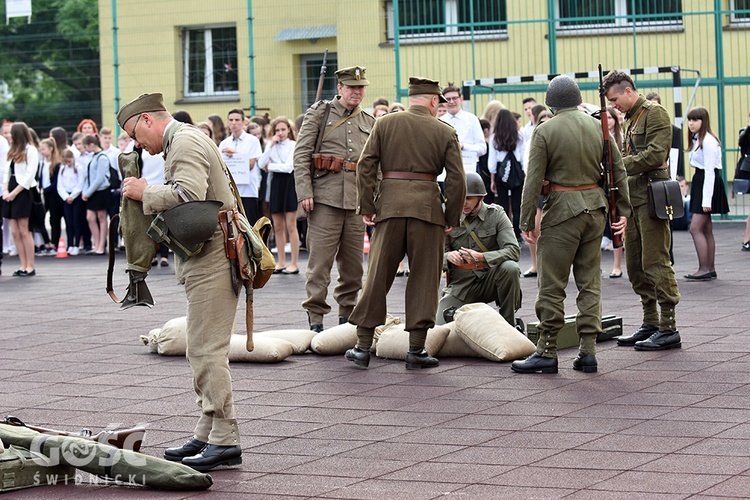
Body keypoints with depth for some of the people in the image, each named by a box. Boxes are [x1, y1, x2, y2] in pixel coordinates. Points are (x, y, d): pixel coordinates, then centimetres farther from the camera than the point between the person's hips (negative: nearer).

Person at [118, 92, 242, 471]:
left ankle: (225, 440, -8)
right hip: (205, 258, 11)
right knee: (204, 350, 13)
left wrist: (145, 193, -13)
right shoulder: (183, 140, 22)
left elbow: (189, 194, -26)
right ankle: (208, 433, 18)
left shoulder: (185, 142, -11)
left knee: (206, 350, -10)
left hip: (211, 258, -11)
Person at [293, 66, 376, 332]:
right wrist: (304, 193, -10)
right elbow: (301, 155, -2)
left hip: (357, 199, 4)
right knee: (320, 258, -6)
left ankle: (347, 315, 18)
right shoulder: (319, 113, 3)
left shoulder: (370, 122, 16)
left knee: (353, 262, 7)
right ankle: (315, 317, -2)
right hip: (325, 197, -4)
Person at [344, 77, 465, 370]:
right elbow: (456, 179, -1)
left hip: (389, 204, 2)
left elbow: (365, 166, 1)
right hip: (427, 206, -1)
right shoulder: (445, 132, 4)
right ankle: (416, 350, 5)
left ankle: (363, 347, 9)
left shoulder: (385, 124, 7)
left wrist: (366, 207, 3)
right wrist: (452, 218, 6)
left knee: (378, 276, 7)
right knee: (423, 279, 5)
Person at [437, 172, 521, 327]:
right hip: (460, 286, 0)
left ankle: (508, 324, -15)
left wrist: (481, 258, -30)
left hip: (489, 281, 0)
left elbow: (513, 250, -15)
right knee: (440, 325, -23)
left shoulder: (496, 214, -3)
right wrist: (448, 256, -20)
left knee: (510, 267, -33)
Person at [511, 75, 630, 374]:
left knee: (552, 285, 0)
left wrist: (527, 221, -4)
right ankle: (588, 351, 9)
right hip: (595, 207, 5)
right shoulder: (597, 126, 6)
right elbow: (618, 170, 8)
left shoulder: (545, 131, -8)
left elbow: (533, 180, -10)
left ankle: (547, 351, 1)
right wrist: (623, 211, 14)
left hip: (563, 209, -5)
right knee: (590, 282, 10)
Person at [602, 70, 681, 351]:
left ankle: (668, 329, -7)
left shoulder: (654, 113, -8)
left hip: (651, 198, -9)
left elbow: (655, 154, -18)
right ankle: (650, 323, 19)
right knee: (635, 265, 11)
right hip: (633, 199, 9)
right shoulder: (630, 119, 19)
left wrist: (619, 165, -16)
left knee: (655, 263, -9)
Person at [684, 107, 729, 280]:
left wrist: (706, 199, -21)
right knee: (706, 230, 11)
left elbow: (709, 171, -19)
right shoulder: (697, 140, 14)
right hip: (700, 182, 10)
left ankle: (704, 269, -9)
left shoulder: (708, 141, -15)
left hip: (708, 184, -10)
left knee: (695, 228, -12)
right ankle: (710, 269, 15)